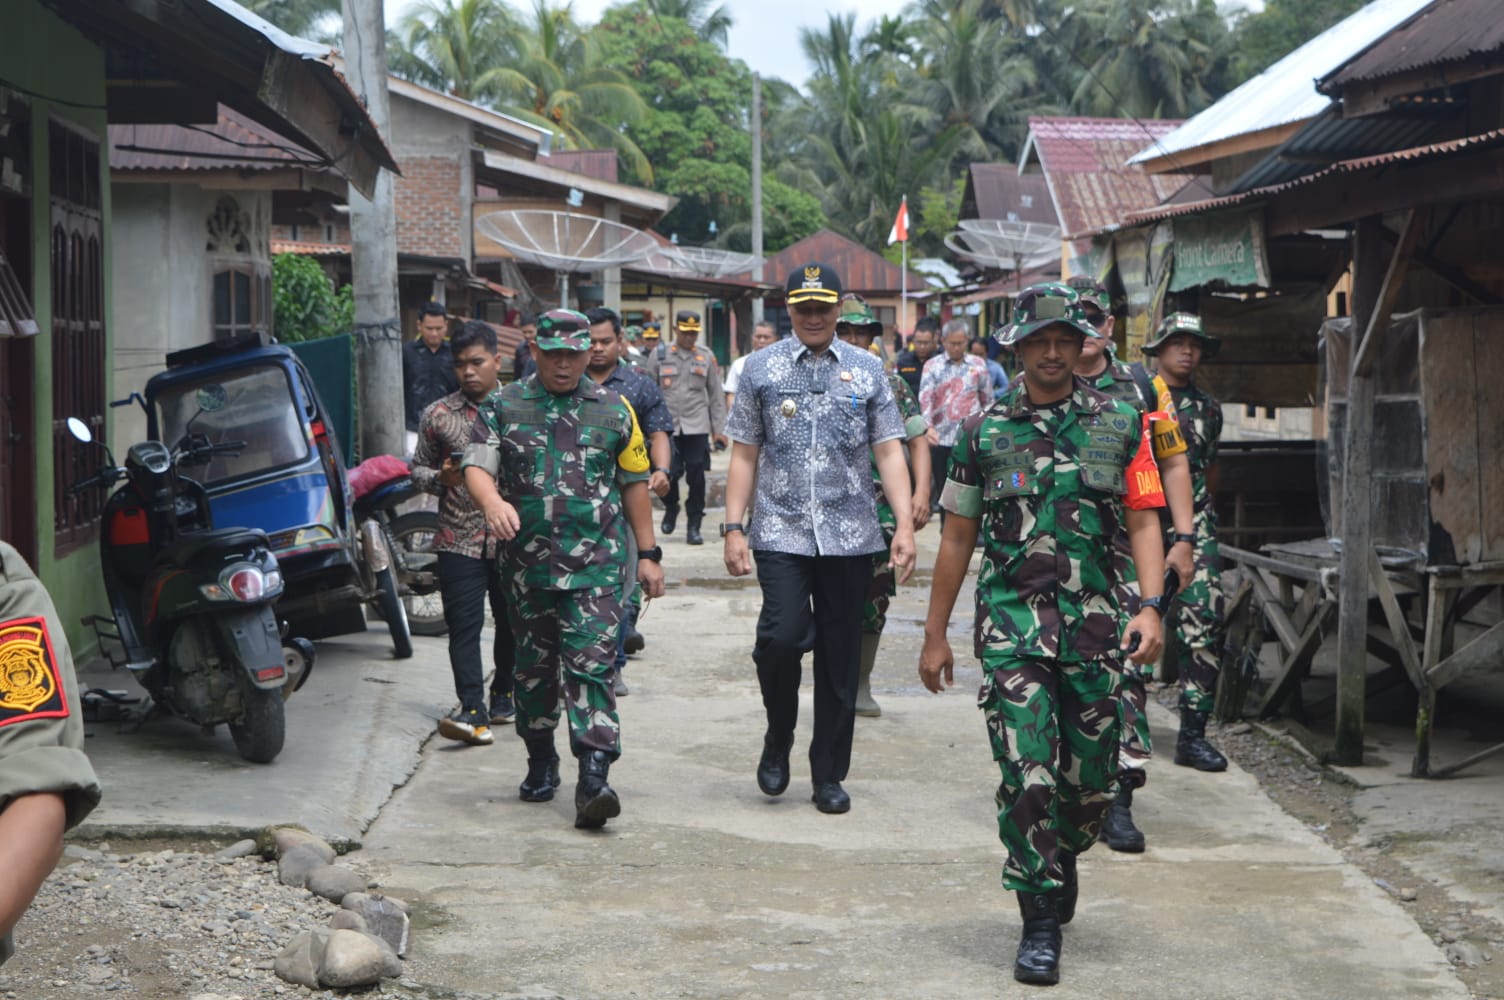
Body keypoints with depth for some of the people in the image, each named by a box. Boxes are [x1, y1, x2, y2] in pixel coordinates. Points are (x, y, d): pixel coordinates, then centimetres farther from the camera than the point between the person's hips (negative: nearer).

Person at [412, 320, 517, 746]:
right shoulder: (437, 415, 5)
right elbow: (418, 467, 11)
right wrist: (441, 479, -9)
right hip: (459, 539, -1)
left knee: (511, 624, 11)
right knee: (463, 627, -9)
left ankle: (503, 697, 29)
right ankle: (473, 711, -12)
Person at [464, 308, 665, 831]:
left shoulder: (613, 410, 9)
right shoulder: (504, 407, 6)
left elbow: (634, 484, 14)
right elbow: (477, 466, -6)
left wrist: (648, 553, 12)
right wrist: (493, 503, -29)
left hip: (596, 565, -1)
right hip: (527, 564, 2)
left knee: (592, 666, -11)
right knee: (534, 666, 12)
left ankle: (594, 778, -17)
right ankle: (541, 763, 28)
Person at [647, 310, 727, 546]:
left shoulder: (706, 357, 9)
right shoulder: (659, 356, 7)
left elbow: (716, 394, 10)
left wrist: (718, 429, 7)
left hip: (697, 427, 1)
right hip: (667, 426, 0)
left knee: (696, 476, -2)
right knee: (669, 474, -5)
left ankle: (694, 526, 9)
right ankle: (671, 508, 27)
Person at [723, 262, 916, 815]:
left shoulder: (867, 370, 8)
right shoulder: (761, 368, 7)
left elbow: (889, 452, 5)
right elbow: (744, 455, 7)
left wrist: (905, 525, -5)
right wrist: (734, 527, -1)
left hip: (850, 536, 1)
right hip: (781, 532, -1)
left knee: (841, 656, 4)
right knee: (783, 635, -19)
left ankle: (829, 776, 17)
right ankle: (778, 739, 9)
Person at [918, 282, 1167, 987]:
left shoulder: (1118, 424, 9)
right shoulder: (985, 433, 7)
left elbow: (1143, 522, 7)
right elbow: (956, 539, 11)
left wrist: (1150, 606, -7)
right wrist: (935, 636, 11)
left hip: (1096, 621, 1)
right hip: (1013, 618, -1)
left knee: (1091, 778, 5)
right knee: (1027, 773, -10)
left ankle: (1061, 858, 36)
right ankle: (1040, 924, -1)